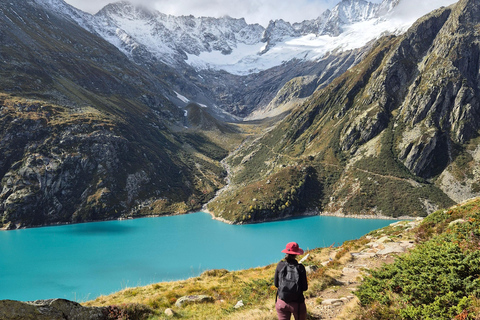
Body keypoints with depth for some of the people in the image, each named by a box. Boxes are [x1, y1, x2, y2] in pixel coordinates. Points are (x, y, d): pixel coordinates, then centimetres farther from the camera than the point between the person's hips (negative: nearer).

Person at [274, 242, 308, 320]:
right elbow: (304, 288, -8)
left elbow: (276, 284, 3)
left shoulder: (280, 265, -5)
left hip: (282, 302, 1)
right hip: (297, 303, -1)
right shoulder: (300, 267, -11)